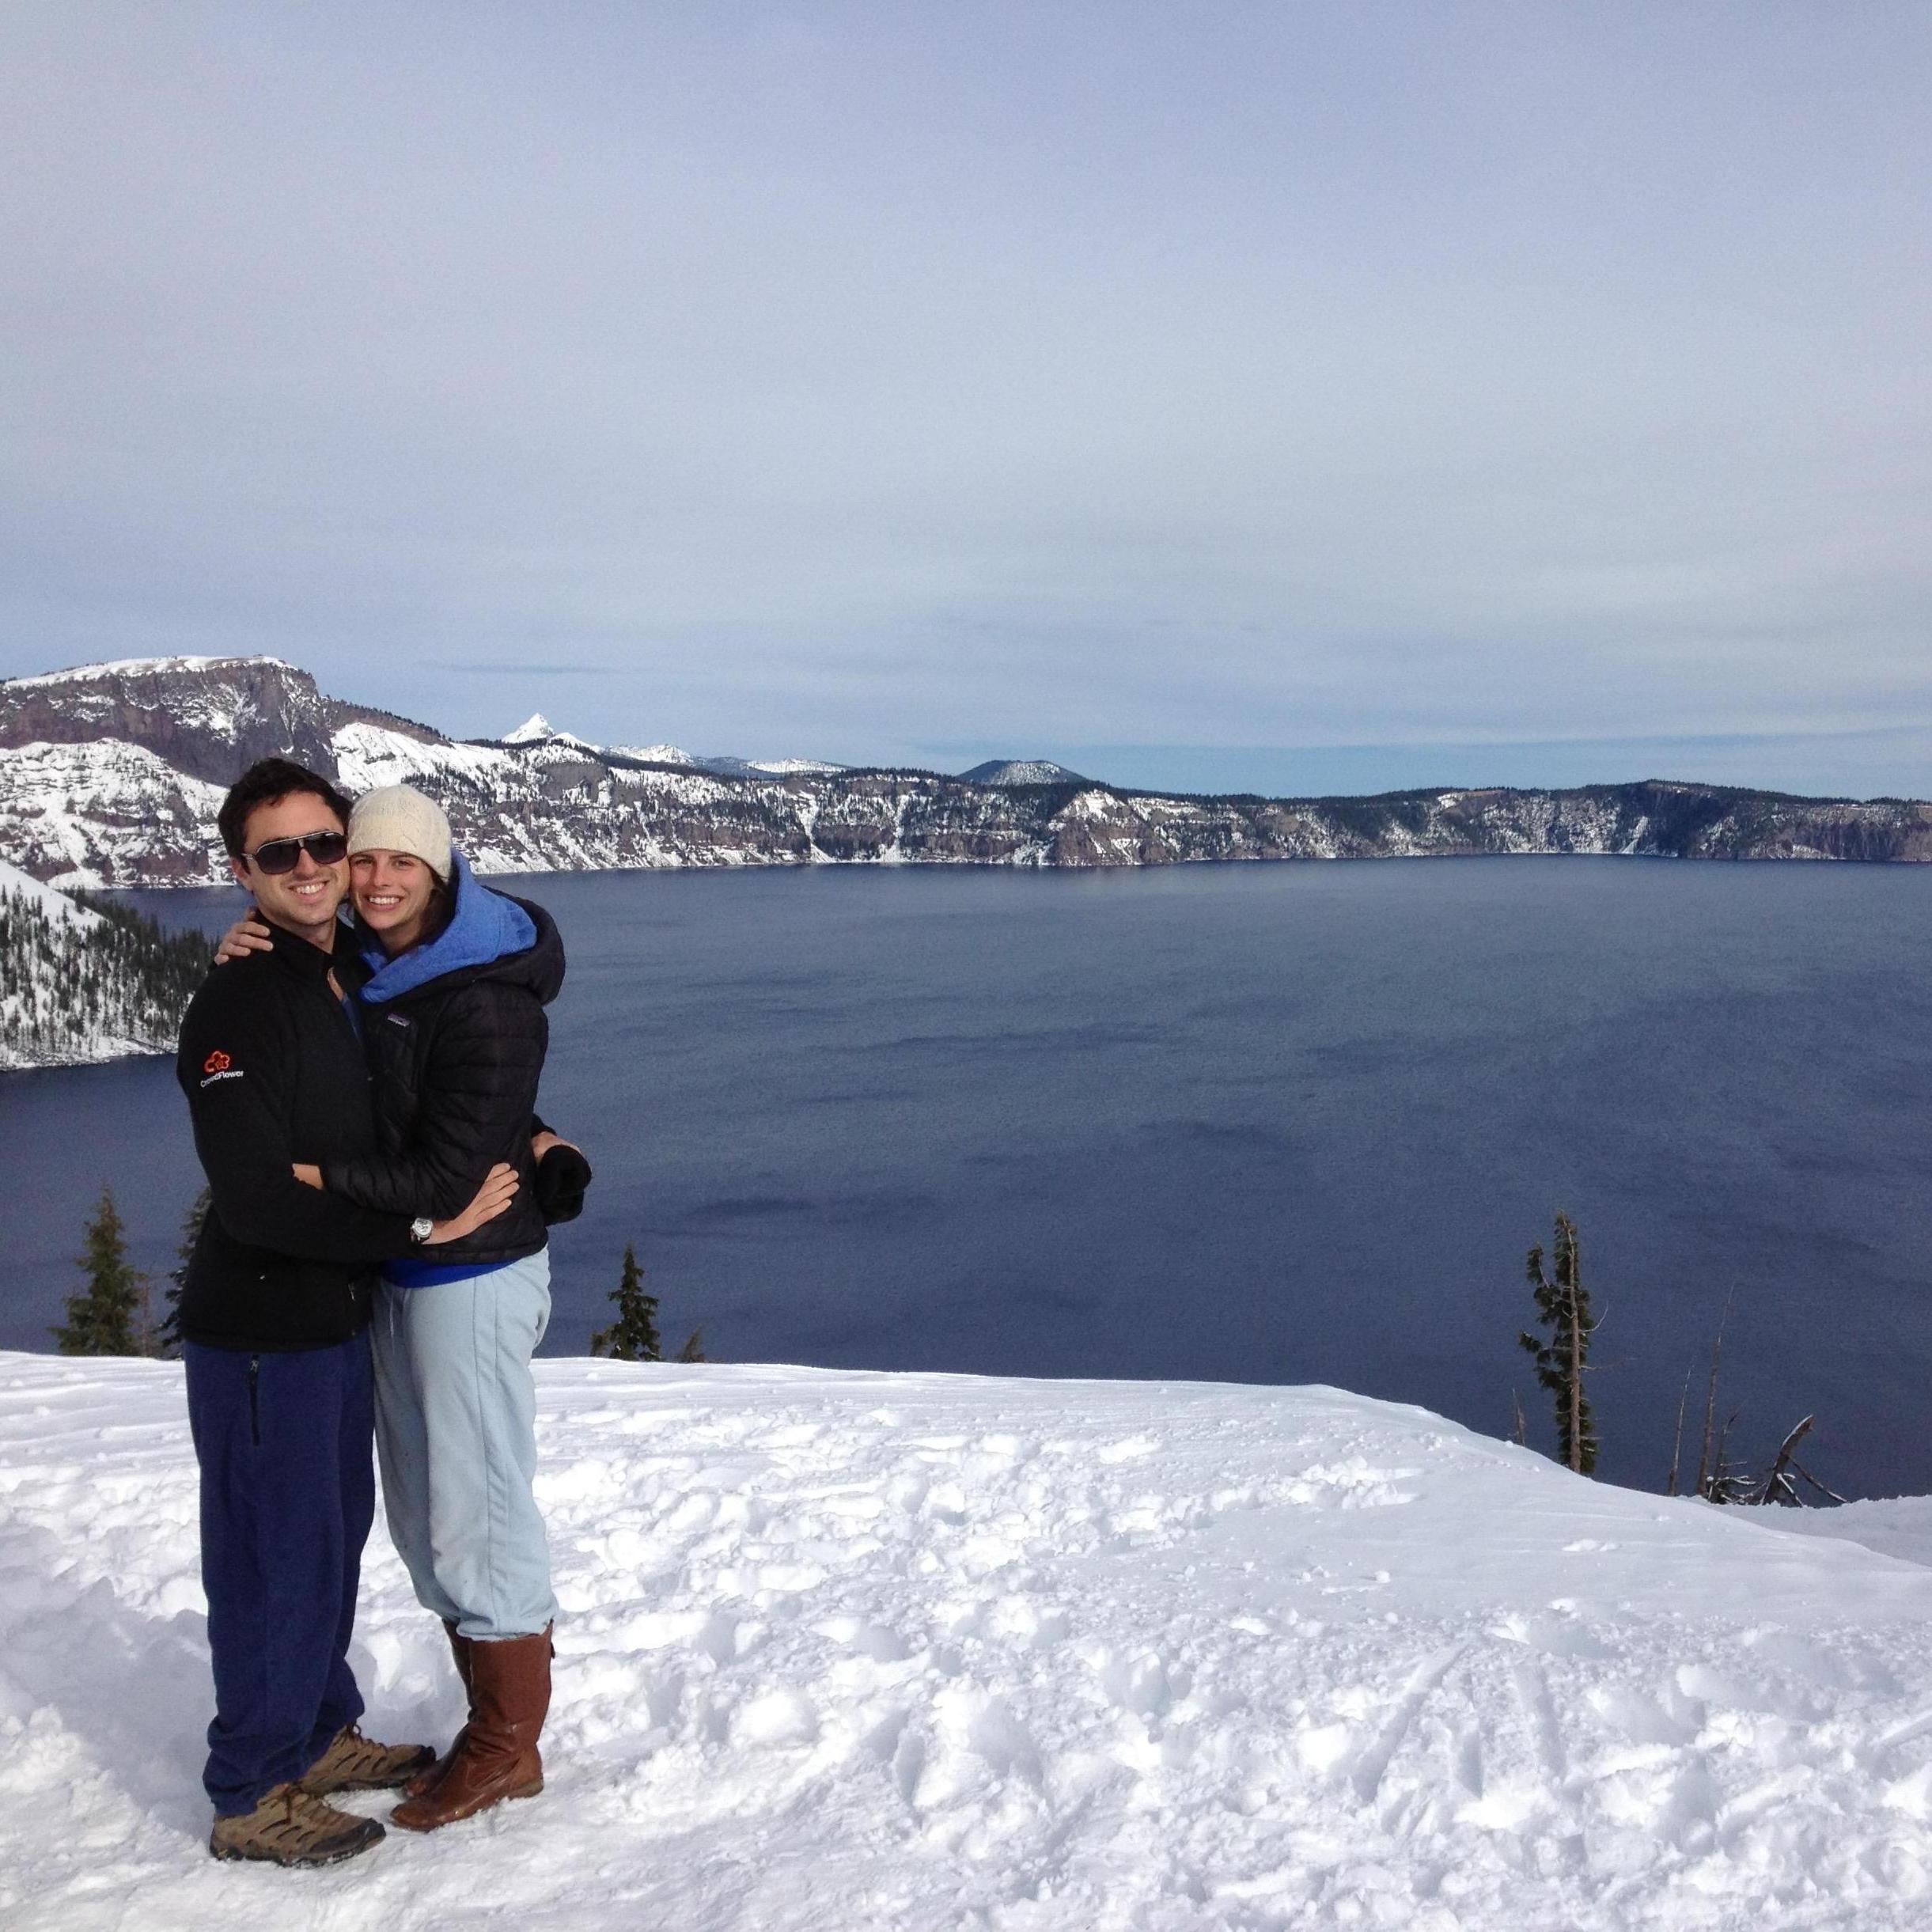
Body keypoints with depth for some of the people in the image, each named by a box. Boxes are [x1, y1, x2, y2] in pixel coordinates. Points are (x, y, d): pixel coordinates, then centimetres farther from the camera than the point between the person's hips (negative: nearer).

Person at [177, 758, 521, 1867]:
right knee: (281, 1556, 3)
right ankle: (253, 1796, 22)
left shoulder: (359, 981, 6)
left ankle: (322, 1734, 39)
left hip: (341, 1319, 8)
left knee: (336, 1536, 20)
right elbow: (258, 1200, -26)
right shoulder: (237, 1010, -20)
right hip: (260, 1337, -8)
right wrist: (424, 1225, -21)